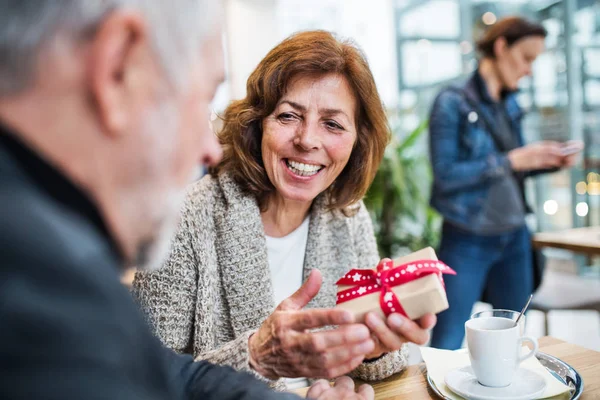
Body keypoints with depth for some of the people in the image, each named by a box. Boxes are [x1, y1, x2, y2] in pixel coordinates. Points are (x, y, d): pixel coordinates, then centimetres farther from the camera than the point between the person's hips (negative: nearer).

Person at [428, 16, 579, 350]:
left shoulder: (511, 105, 10)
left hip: (515, 238, 7)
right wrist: (511, 160, -18)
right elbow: (445, 176, -18)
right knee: (447, 345, 1)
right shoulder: (453, 103, -11)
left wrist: (548, 163, 0)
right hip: (468, 241, -7)